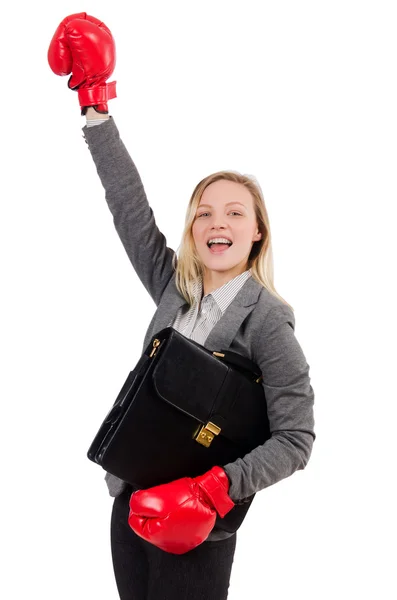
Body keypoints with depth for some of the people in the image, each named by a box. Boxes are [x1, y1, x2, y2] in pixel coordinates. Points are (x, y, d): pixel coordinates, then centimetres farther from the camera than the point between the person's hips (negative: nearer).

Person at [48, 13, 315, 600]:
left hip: (197, 528, -5)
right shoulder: (173, 287, 2)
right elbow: (132, 209, 2)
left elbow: (296, 437, -15)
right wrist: (95, 102, 1)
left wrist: (215, 489, -26)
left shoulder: (266, 319, -14)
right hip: (134, 501, 5)